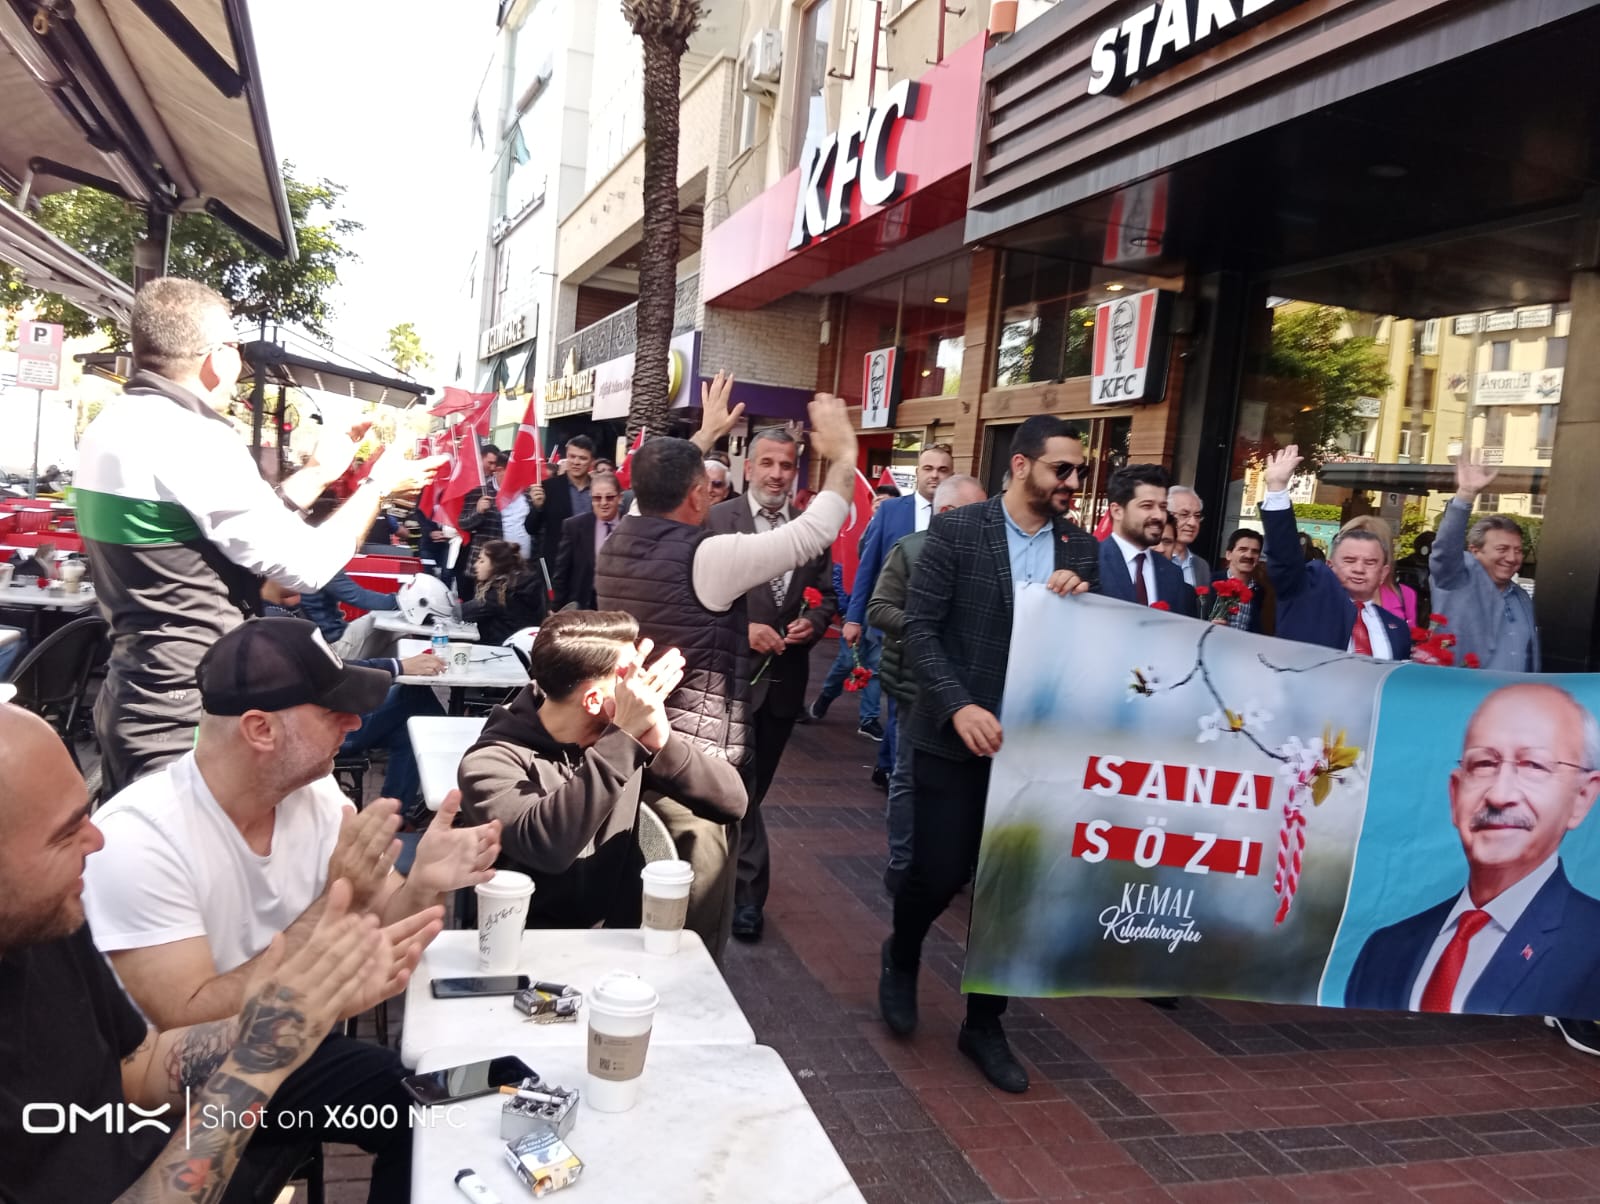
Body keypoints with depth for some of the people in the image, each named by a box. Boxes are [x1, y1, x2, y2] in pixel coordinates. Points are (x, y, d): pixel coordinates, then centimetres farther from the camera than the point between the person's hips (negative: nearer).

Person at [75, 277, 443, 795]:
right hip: (186, 720, -9)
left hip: (131, 700, 10)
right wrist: (378, 486, -2)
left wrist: (319, 473, 20)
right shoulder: (193, 438, -21)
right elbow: (307, 564, -16)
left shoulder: (111, 425, 9)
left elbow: (249, 525, 13)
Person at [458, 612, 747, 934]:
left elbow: (731, 802, -7)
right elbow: (546, 847, -32)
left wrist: (662, 742, -22)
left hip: (628, 931, 4)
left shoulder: (629, 738, -2)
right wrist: (622, 738, -29)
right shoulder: (492, 762, -14)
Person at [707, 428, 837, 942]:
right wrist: (740, 629, -19)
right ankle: (749, 890, 10)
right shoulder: (716, 519, -7)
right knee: (739, 786, -3)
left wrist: (813, 622, -9)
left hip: (785, 676, 5)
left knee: (754, 784, 18)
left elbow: (827, 595, 11)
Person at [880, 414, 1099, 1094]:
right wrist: (958, 707, -21)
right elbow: (919, 629, -10)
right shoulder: (957, 531, -6)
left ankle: (984, 1025, 26)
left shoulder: (1080, 547, 7)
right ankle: (901, 958, 34)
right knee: (939, 873, 0)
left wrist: (1081, 602, -13)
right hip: (954, 736, -3)